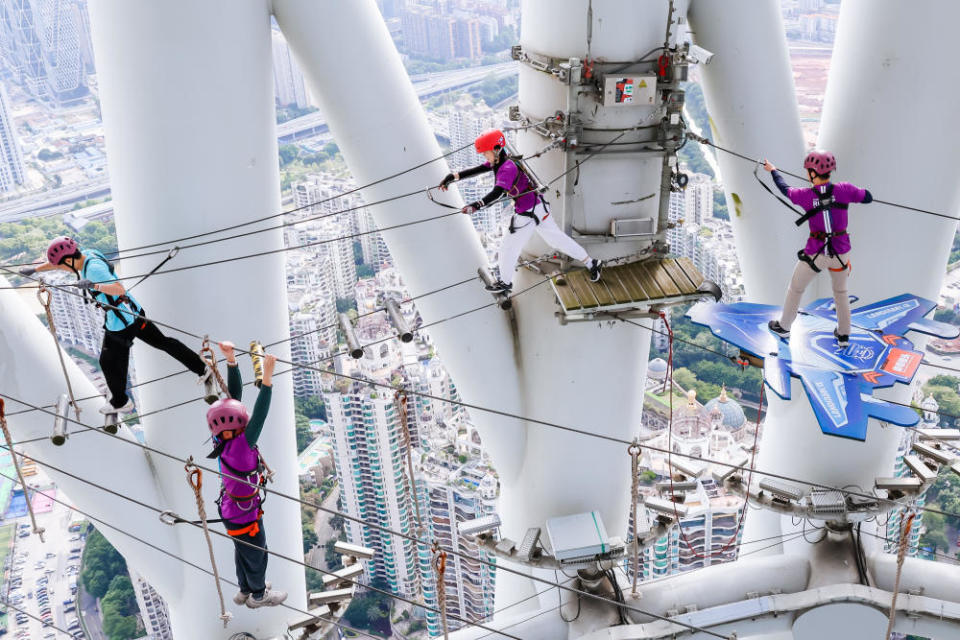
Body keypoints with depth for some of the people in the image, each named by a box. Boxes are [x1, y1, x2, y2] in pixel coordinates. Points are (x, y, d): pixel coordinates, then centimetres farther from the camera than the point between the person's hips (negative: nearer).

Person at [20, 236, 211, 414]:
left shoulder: (94, 268, -26)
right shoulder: (86, 254, 1)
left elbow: (119, 289, -37)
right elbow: (58, 262, 20)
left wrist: (94, 285, -48)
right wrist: (34, 269, 23)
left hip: (120, 323, -9)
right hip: (133, 312, 9)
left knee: (109, 362, 10)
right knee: (163, 342, 17)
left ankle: (120, 402, 30)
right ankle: (202, 369, 24)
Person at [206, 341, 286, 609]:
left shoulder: (227, 437, -20)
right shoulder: (237, 449, -40)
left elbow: (235, 393, -21)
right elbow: (259, 417, -52)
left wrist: (231, 359, -29)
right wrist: (267, 378, -58)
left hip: (231, 507, 7)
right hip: (244, 517, -7)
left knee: (242, 551, 30)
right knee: (256, 555, 20)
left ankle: (246, 589, 53)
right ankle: (258, 595, 45)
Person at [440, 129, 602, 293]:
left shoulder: (507, 168, -24)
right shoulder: (497, 162, 5)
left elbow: (497, 193, -38)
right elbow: (475, 170, 6)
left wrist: (477, 205, -49)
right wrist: (452, 177, -1)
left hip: (528, 214, -10)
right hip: (538, 208, 10)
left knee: (509, 247, 6)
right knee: (557, 238, 17)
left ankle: (505, 283, 25)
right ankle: (591, 263, 23)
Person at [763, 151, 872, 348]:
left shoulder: (805, 195, -16)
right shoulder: (844, 189, -15)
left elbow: (785, 189, 5)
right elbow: (868, 198, 1)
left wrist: (772, 170, 22)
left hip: (816, 253, -2)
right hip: (841, 252, 2)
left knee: (795, 288, 24)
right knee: (841, 291, 27)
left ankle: (784, 326, 40)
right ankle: (844, 335, 38)